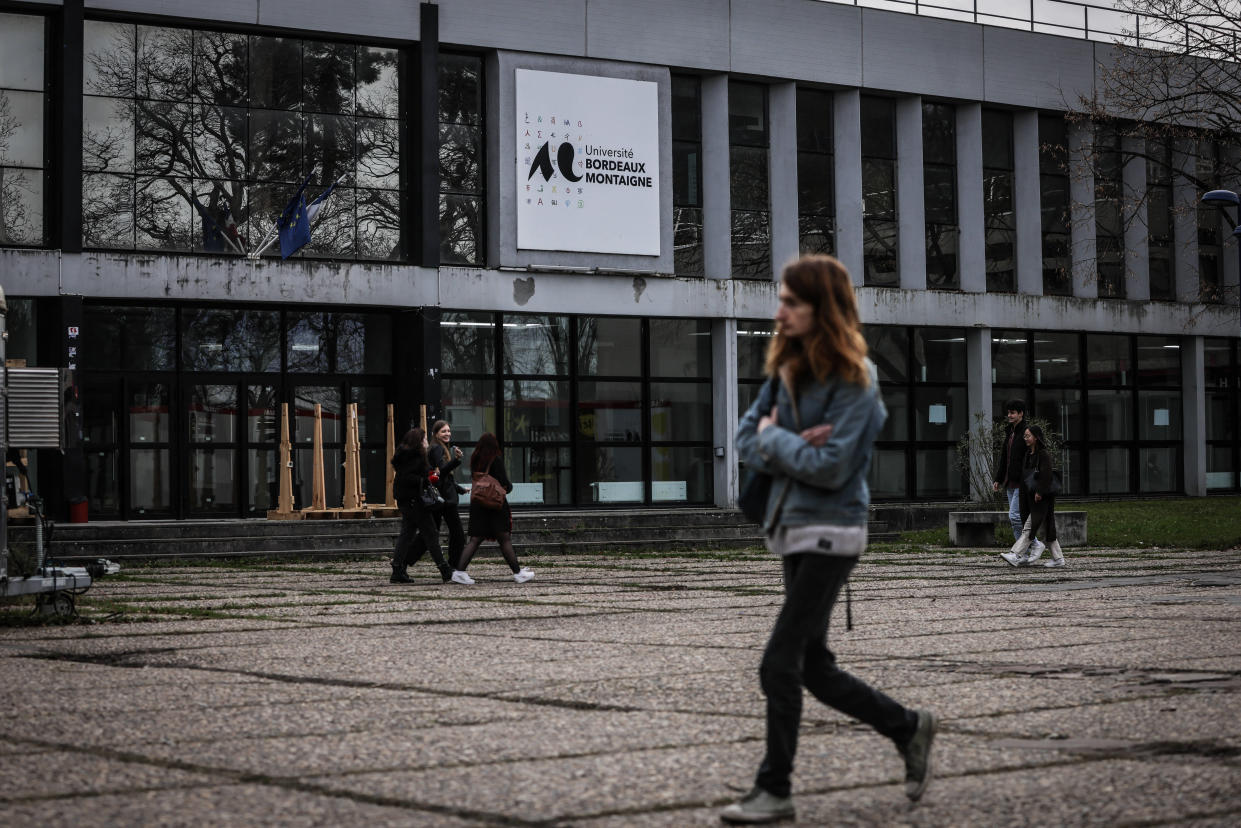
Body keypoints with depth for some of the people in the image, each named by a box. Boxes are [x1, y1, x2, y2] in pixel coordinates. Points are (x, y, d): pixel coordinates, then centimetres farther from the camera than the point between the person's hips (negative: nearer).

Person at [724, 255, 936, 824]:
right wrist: (793, 446, -11)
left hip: (831, 531, -8)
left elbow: (830, 467, -20)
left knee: (779, 663, -8)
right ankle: (908, 728, 29)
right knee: (813, 666, 13)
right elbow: (747, 438, 8)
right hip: (793, 527, 8)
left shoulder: (855, 378, -14)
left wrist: (775, 439, -8)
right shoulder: (789, 367, 9)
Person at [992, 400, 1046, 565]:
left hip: (1022, 483, -9)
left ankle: (1037, 544, -1)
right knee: (1015, 519, 7)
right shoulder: (1009, 433, 15)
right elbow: (1003, 457, 20)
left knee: (1014, 516, -14)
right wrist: (997, 479, 14)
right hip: (1010, 483, 9)